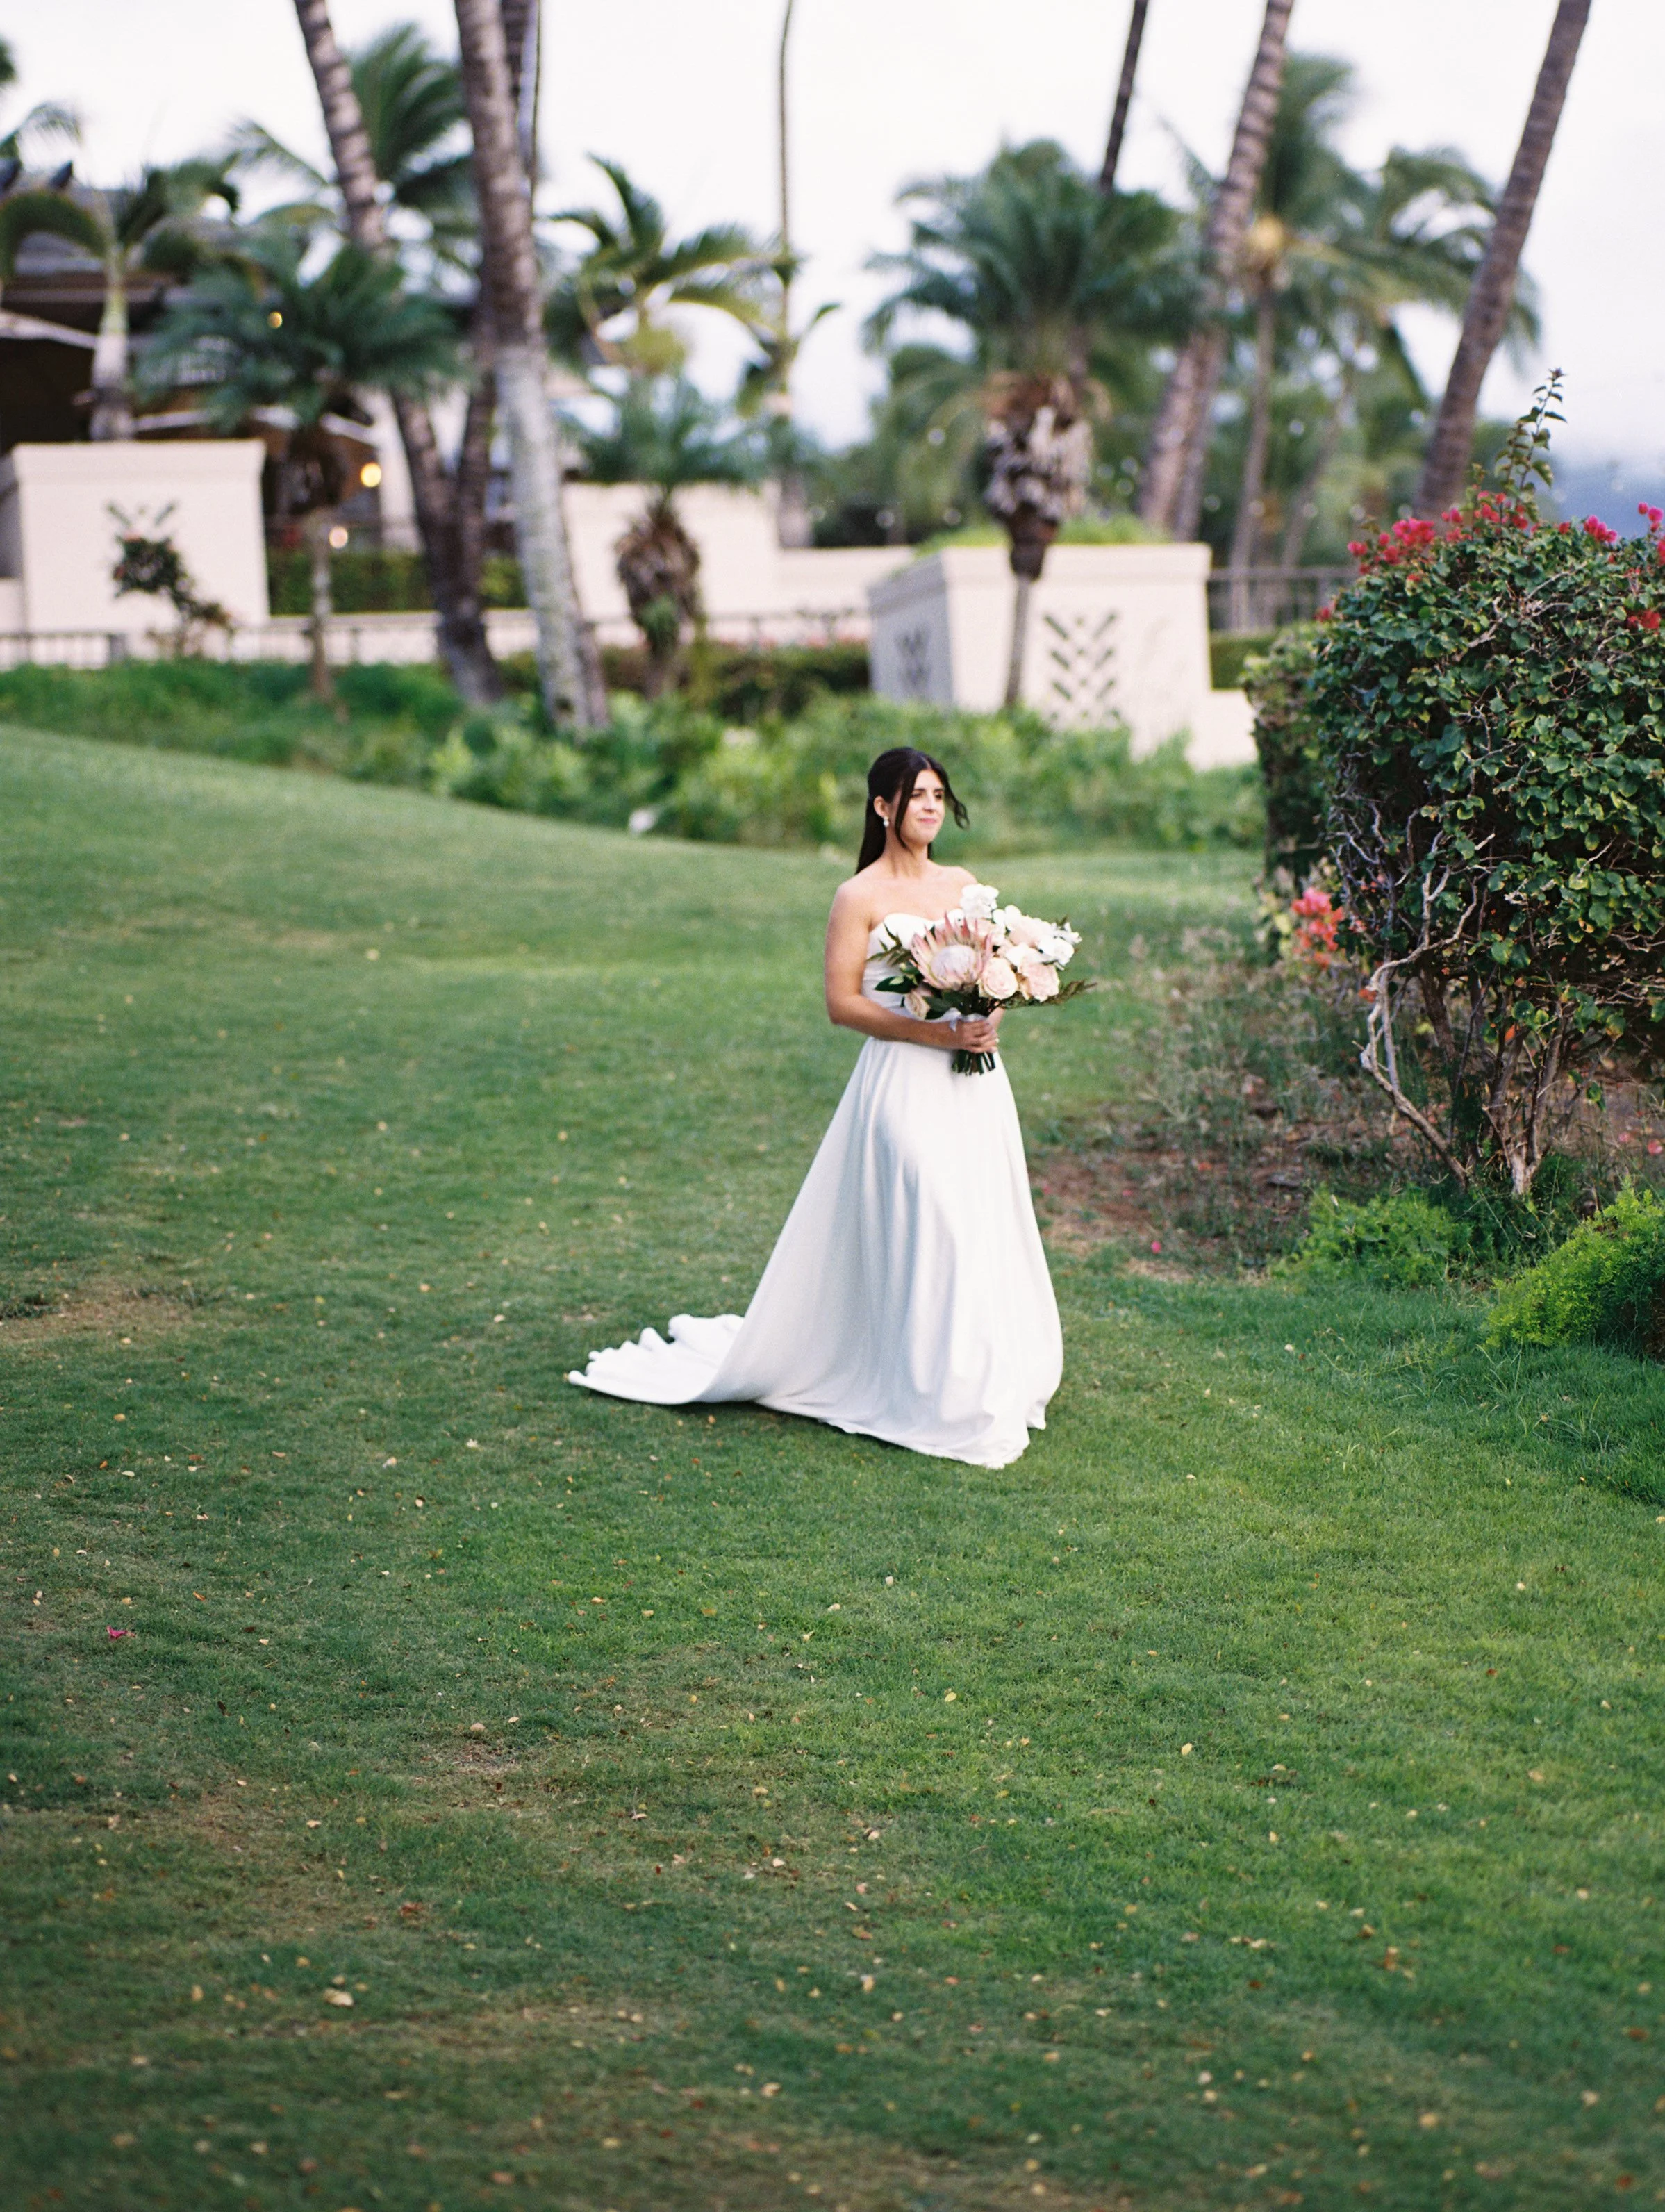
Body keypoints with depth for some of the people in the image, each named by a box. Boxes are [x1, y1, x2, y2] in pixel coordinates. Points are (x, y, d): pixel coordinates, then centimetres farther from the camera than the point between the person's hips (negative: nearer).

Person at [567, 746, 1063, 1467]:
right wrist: (934, 1032, -18)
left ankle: (983, 1380, 21)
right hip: (904, 1083, -6)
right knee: (921, 1236, -6)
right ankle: (934, 1400, 4)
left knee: (981, 1230, 8)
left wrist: (989, 1021, -4)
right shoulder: (861, 898, -7)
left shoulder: (962, 885, 12)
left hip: (974, 1084, 6)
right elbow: (843, 1002, -10)